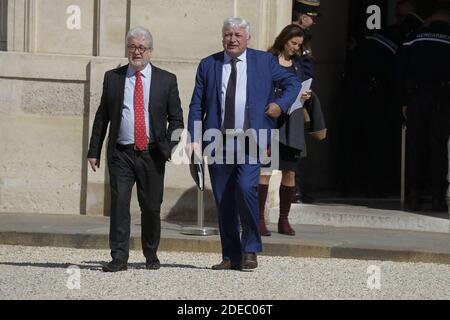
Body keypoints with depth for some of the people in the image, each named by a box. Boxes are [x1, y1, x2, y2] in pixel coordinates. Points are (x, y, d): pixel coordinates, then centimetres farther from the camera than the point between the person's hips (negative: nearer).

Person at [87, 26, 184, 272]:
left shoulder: (166, 80, 6)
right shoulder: (112, 77, 8)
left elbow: (176, 118, 6)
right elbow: (102, 116, 10)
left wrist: (171, 147, -9)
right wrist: (94, 151, 5)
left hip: (152, 155, 0)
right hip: (121, 154, 0)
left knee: (151, 207, 6)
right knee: (118, 204, -8)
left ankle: (151, 255, 24)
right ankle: (119, 258, -4)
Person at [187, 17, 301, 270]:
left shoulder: (264, 61, 7)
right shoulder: (208, 65, 10)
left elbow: (293, 83, 16)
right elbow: (197, 105, 8)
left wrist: (281, 104, -3)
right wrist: (195, 138, -3)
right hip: (218, 142, 2)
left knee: (246, 189, -20)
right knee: (224, 202, 4)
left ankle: (250, 251, -6)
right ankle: (231, 256, 13)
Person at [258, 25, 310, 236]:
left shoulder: (297, 64, 18)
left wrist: (305, 97, 1)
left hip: (292, 122, 5)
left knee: (290, 172, 3)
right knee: (265, 169, -11)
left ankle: (284, 220, 10)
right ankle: (259, 219, -9)